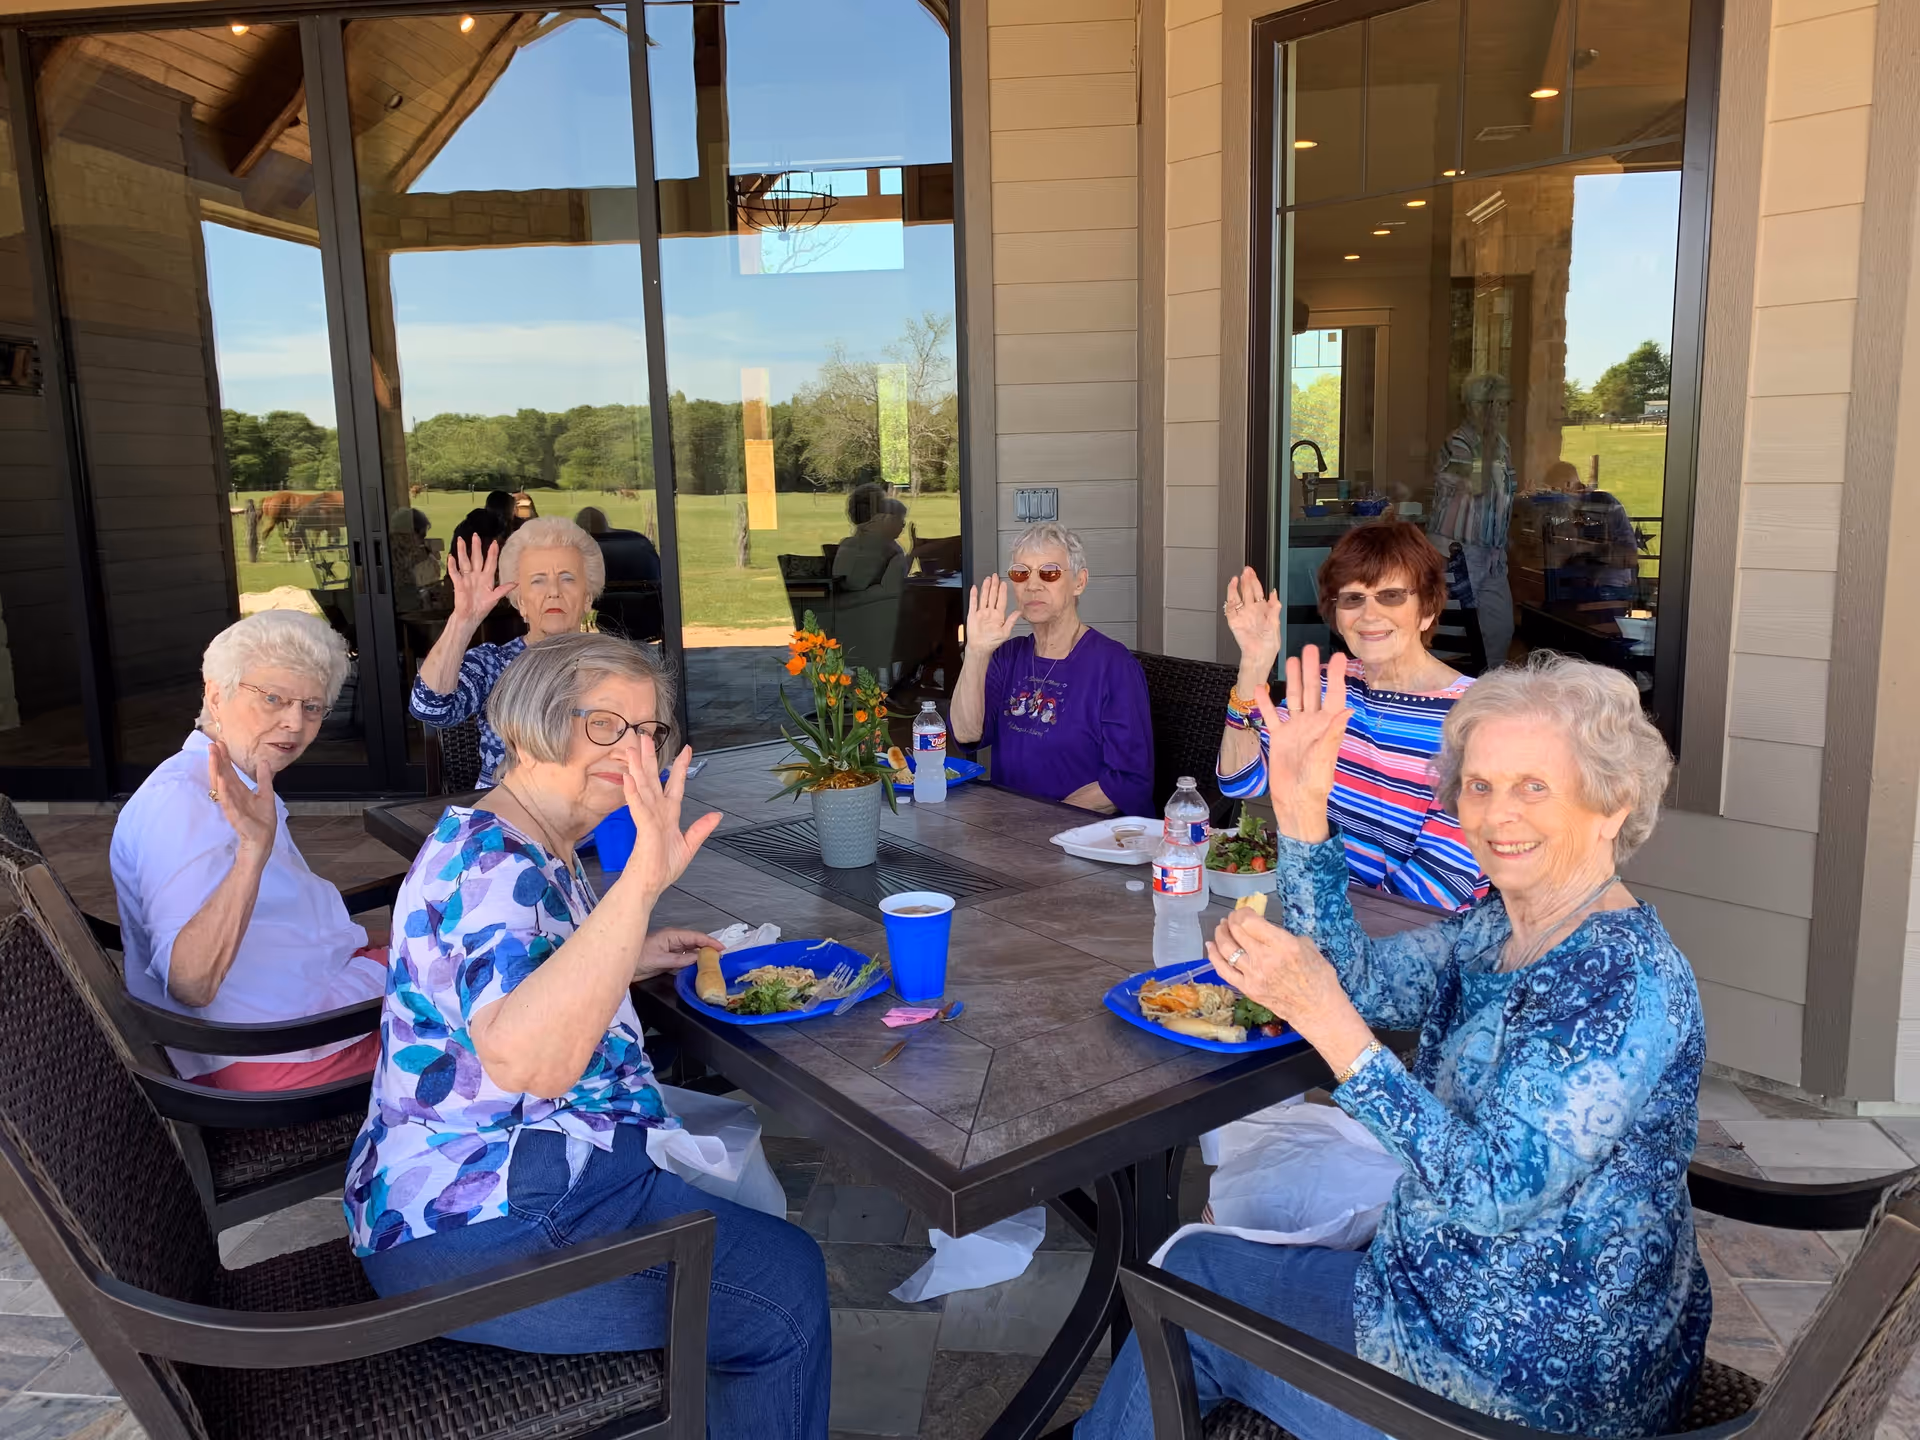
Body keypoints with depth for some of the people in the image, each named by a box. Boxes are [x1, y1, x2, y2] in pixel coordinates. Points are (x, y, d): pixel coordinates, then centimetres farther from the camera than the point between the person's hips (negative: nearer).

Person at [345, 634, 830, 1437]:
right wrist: (642, 883, -47)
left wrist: (630, 961, 14)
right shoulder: (493, 864, -24)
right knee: (788, 1288, -3)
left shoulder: (522, 849, 8)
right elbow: (524, 1059, -41)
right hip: (478, 1227, -11)